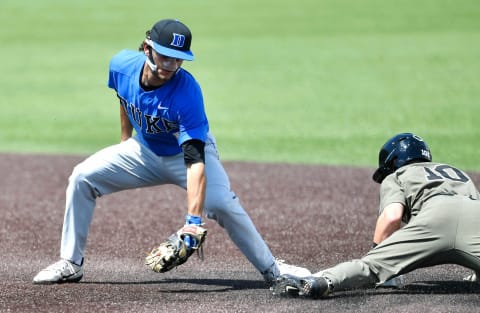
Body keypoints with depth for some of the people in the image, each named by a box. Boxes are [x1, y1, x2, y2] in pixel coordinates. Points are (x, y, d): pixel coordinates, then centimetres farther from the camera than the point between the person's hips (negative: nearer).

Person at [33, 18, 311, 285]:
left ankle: (271, 269, -14)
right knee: (82, 177, -10)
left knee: (220, 203, -30)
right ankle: (71, 264, 2)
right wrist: (125, 140, 13)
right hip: (144, 150, 5)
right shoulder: (122, 65, -23)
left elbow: (195, 161, -41)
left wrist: (193, 221, -49)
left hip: (188, 151, -5)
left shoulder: (188, 92, -36)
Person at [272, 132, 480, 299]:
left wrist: (376, 249, 18)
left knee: (373, 264, -7)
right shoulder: (455, 171, 44)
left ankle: (322, 281, -32)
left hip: (433, 213, -4)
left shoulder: (395, 177, 28)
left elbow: (392, 216, 6)